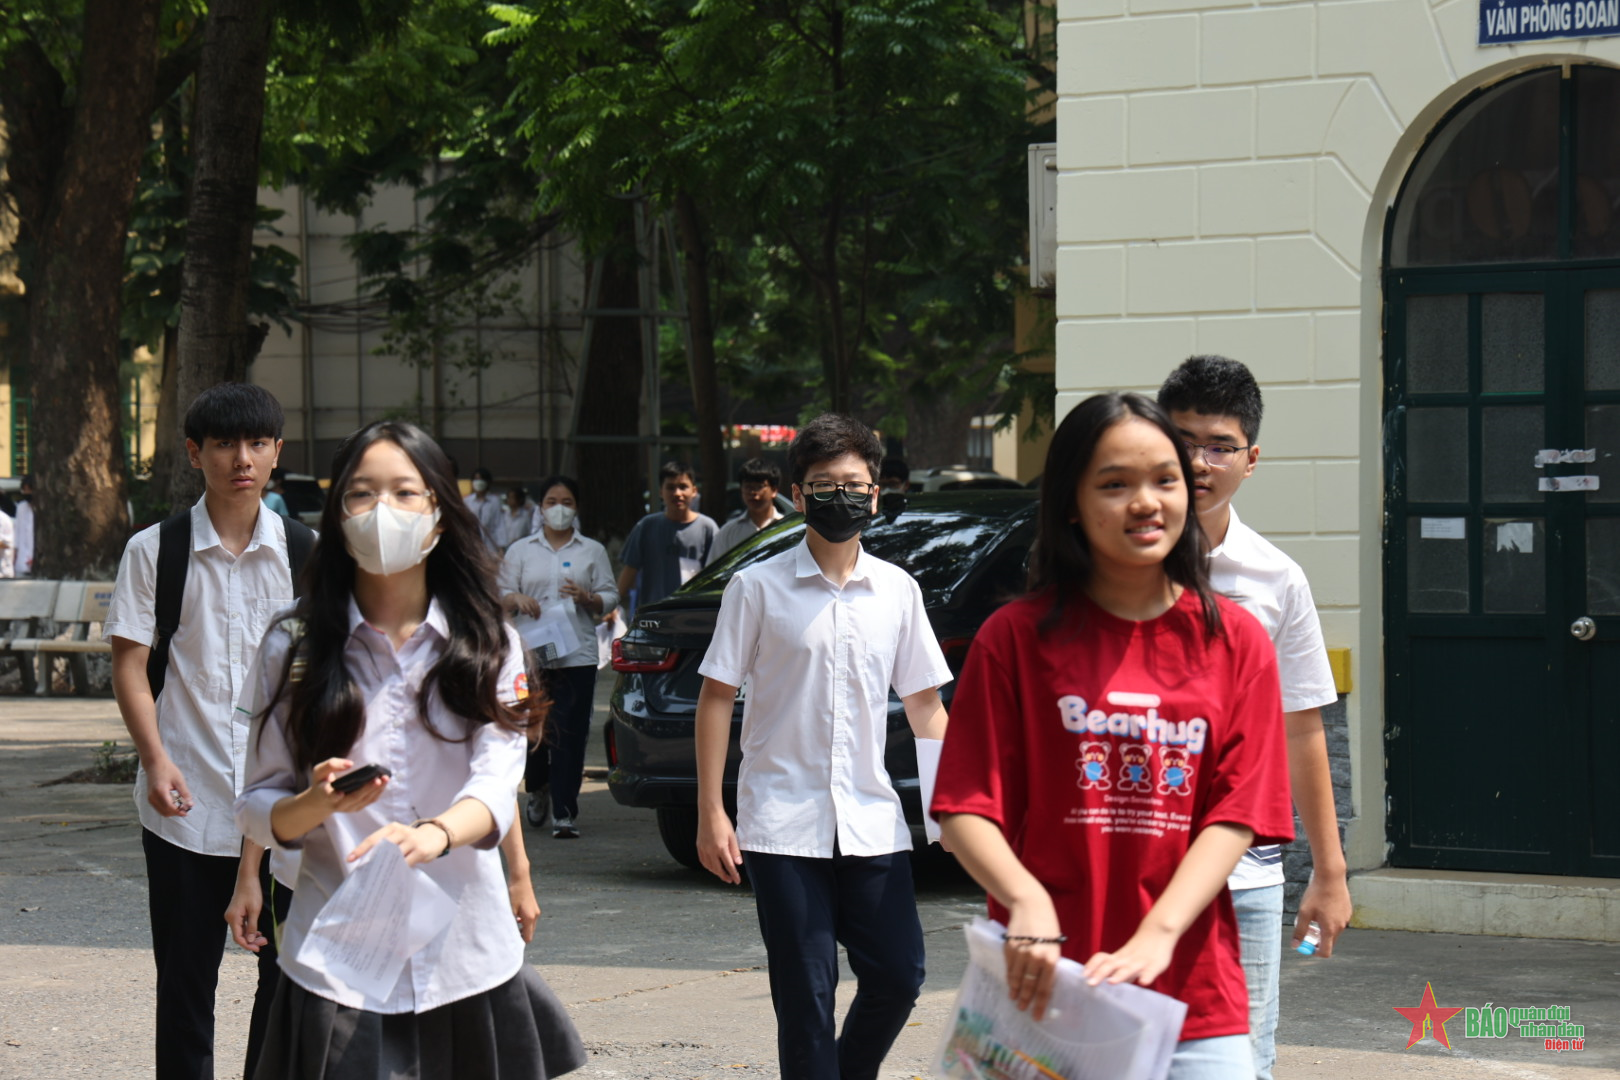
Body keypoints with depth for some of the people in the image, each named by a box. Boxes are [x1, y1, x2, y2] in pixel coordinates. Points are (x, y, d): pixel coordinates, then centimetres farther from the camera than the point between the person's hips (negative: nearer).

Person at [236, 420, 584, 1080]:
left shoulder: (488, 646, 5)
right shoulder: (292, 648, 4)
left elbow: (497, 784, -10)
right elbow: (257, 808, 2)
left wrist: (434, 834, -32)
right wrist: (319, 803, -21)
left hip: (466, 956, 1)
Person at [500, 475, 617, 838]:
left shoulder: (593, 551, 13)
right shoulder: (521, 551, 15)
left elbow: (611, 596, 10)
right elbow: (501, 593, 12)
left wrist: (587, 598, -11)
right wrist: (517, 600, -11)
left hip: (577, 655, -1)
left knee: (570, 733, -7)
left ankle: (564, 813, -6)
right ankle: (538, 789, 32)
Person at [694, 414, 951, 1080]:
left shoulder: (897, 590, 8)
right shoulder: (758, 588, -1)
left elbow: (923, 704, 13)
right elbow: (716, 697, 1)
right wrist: (710, 813, -5)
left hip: (872, 823, 3)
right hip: (782, 824, -3)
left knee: (898, 975, 2)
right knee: (805, 995, 0)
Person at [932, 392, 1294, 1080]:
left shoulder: (1236, 642, 6)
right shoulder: (1015, 637, 2)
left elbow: (1237, 816, -2)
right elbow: (965, 811, -3)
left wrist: (1157, 934, -18)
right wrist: (1028, 902, -23)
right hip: (1046, 991, -1)